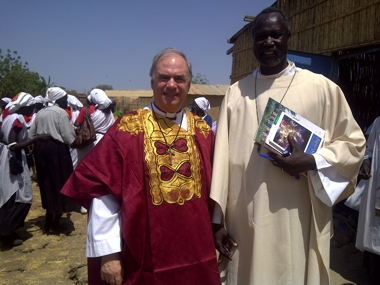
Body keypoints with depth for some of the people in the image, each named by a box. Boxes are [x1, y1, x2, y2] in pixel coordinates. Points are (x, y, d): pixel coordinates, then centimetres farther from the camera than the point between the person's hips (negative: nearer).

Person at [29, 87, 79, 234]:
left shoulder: (40, 112, 12)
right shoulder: (61, 112, -9)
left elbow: (31, 134, 11)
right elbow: (69, 138, -14)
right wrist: (74, 132, 5)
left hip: (40, 148, 7)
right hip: (56, 149, -7)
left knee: (48, 184, 16)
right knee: (59, 183, 5)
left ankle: (48, 222, 23)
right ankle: (54, 223, 11)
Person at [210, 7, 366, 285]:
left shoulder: (321, 88, -2)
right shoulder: (235, 93, 5)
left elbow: (353, 142, 4)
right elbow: (222, 157, 2)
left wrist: (310, 162, -15)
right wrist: (217, 219, 1)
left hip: (297, 222, -1)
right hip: (244, 222, 2)